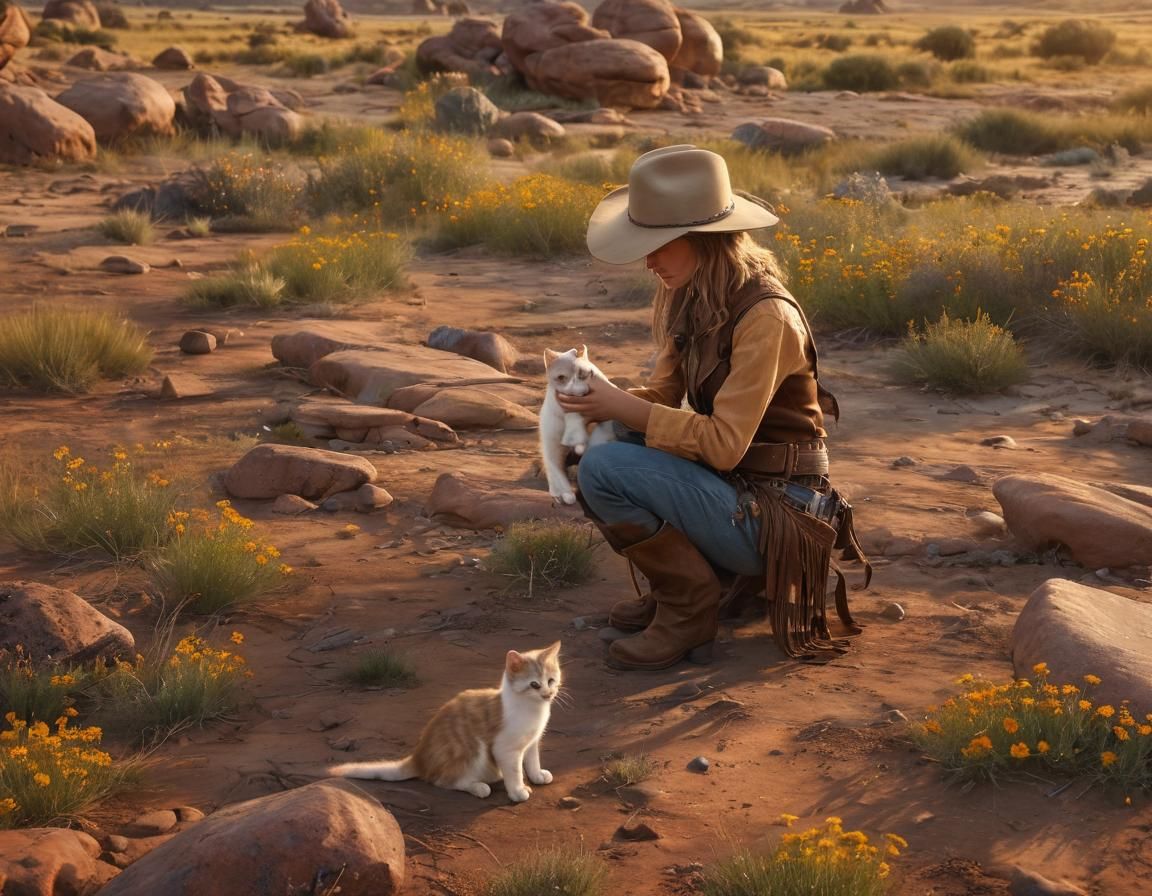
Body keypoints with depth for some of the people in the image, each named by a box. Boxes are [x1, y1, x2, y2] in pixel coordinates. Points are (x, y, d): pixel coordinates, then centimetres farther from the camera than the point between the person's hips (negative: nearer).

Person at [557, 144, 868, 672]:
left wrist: (624, 407, -21)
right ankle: (683, 577, 9)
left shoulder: (765, 315, -23)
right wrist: (605, 402, -12)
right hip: (724, 485, 9)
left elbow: (723, 443, -25)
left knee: (603, 469, -22)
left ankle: (690, 603, -4)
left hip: (771, 510, -9)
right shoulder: (686, 298, 3)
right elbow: (665, 393, 8)